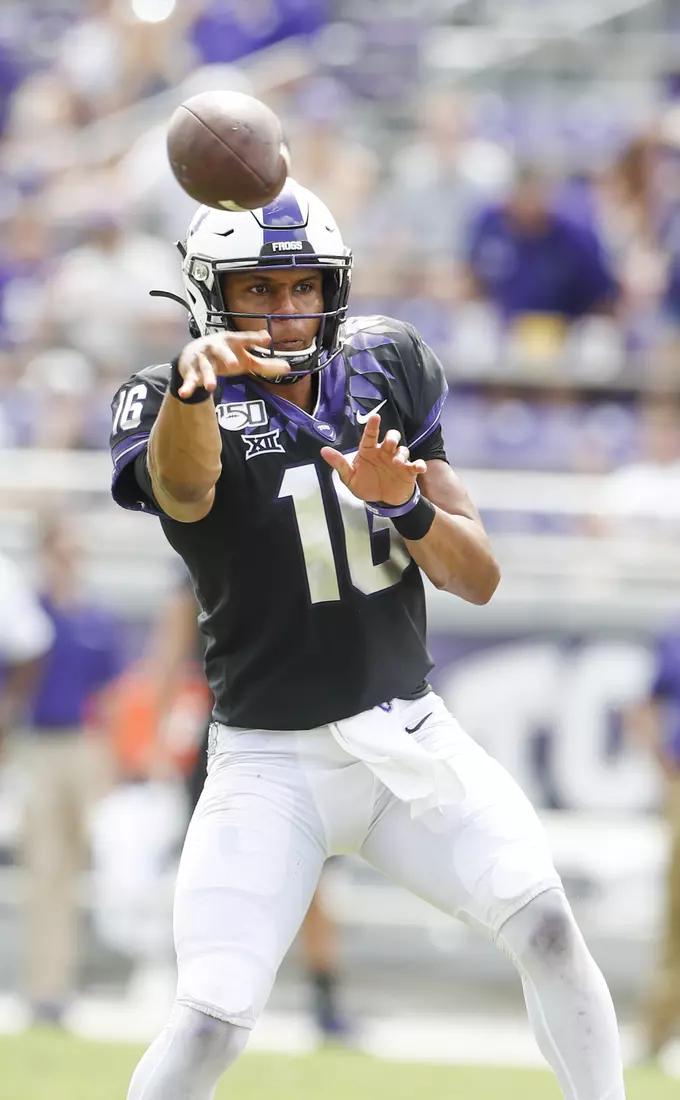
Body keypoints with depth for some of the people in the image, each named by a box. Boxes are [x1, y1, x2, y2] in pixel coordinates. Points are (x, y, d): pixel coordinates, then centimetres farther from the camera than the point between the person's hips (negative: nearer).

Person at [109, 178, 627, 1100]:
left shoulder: (385, 378, 5)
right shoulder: (178, 411, -8)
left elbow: (479, 577, 5)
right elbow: (184, 487, -35)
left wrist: (404, 504, -17)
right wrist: (190, 383, -58)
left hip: (412, 741, 3)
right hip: (269, 764, -3)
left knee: (545, 926, -16)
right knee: (211, 1023, -16)